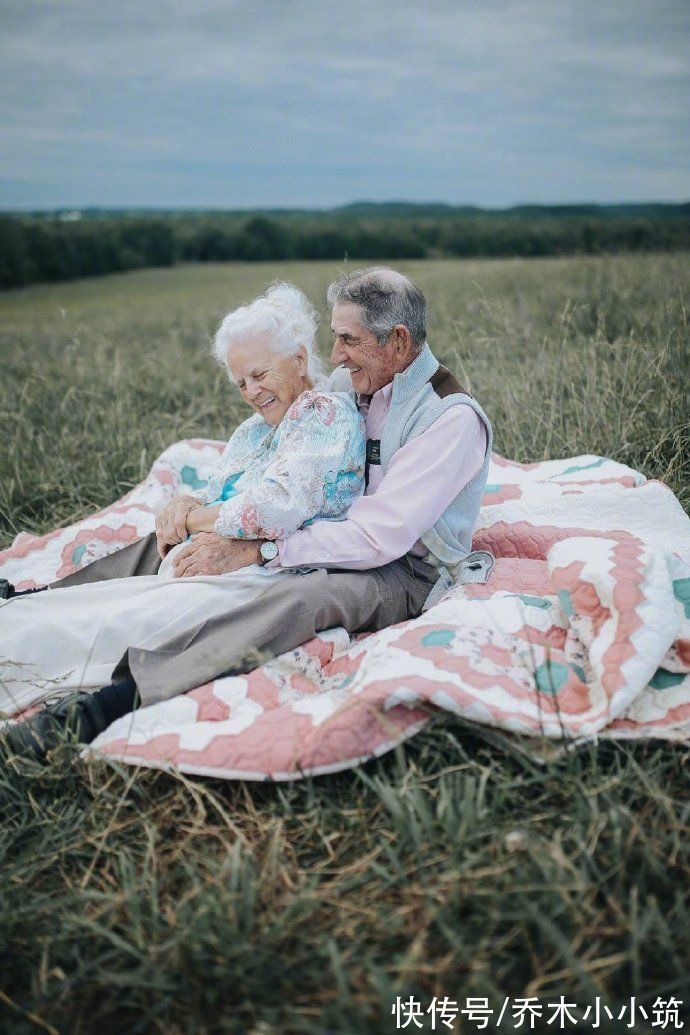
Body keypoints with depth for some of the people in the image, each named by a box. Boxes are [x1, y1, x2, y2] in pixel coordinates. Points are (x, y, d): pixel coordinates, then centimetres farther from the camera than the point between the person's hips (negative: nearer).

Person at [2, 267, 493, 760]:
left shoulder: (454, 419, -20)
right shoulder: (350, 381, 4)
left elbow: (380, 536, -26)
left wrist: (253, 550, -29)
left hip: (406, 571, -8)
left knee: (304, 596, -40)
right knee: (187, 535, 5)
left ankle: (126, 693, -46)